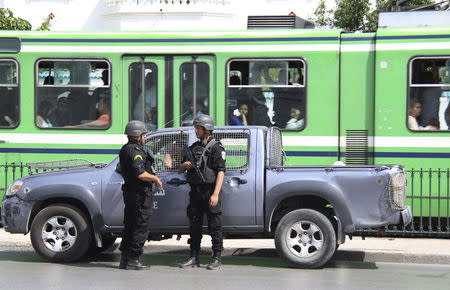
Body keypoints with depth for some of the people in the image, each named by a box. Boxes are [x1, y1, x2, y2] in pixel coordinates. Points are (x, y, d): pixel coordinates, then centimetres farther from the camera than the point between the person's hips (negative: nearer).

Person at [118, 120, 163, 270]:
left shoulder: (125, 149, 16)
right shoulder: (135, 151, -17)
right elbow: (141, 174, -27)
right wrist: (155, 178, -10)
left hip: (129, 192, 10)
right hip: (140, 194, -10)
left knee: (130, 226, 15)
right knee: (140, 228, -5)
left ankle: (125, 260, 20)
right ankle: (132, 261, -3)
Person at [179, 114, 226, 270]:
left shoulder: (216, 148, -5)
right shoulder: (194, 147, 16)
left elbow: (221, 172, -12)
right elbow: (181, 169, 24)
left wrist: (215, 194, -20)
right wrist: (185, 165, -2)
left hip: (210, 191, -7)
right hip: (195, 192, 7)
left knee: (215, 226, -2)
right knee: (194, 225, 9)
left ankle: (216, 258, 3)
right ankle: (194, 258, 16)